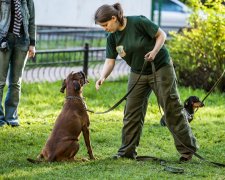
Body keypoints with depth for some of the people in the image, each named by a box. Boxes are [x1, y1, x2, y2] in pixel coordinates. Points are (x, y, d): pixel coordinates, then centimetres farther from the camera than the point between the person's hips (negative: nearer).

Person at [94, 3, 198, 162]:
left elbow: (161, 35, -14)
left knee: (172, 109, -3)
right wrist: (103, 77, -24)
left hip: (161, 69, -6)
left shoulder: (138, 22, -22)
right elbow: (110, 60, -7)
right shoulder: (112, 38, -5)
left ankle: (188, 149, 4)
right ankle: (128, 151, 9)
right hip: (138, 73, 6)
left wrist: (154, 51, -29)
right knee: (132, 112, 2)